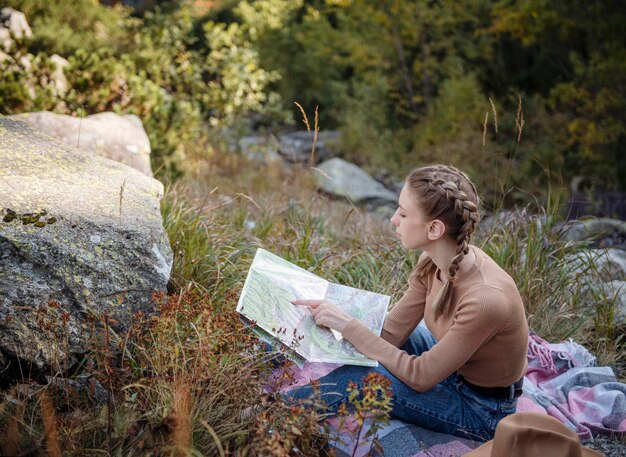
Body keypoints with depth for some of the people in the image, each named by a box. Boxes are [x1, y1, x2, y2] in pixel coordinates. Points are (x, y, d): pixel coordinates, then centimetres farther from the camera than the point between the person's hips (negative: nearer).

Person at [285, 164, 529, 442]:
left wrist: (348, 326, -25)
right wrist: (334, 317, -20)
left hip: (482, 411, -7)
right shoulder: (433, 263, -13)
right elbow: (391, 331, -7)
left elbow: (420, 376, -27)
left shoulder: (484, 299, -36)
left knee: (357, 380, -21)